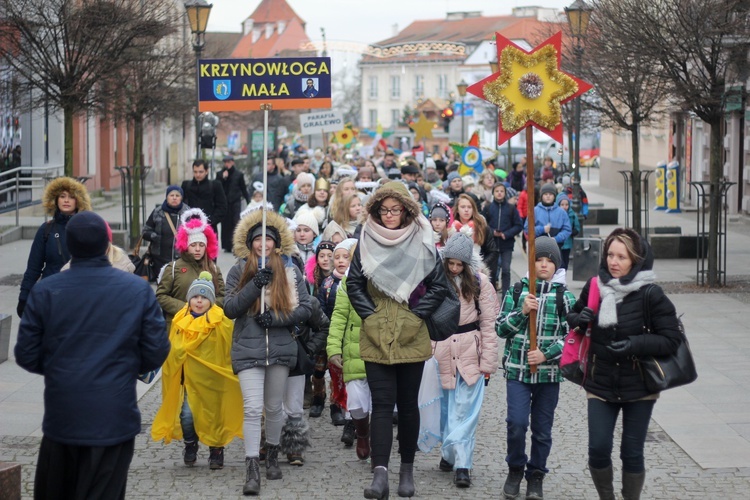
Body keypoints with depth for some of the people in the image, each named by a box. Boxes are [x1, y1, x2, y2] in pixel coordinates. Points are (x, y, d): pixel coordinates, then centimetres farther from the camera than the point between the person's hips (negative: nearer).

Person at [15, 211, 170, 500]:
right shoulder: (138, 290, -5)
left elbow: (26, 356, -2)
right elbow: (156, 353, -4)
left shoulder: (44, 292, -5)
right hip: (114, 419, -1)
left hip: (61, 418, 1)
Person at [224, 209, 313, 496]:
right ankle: (252, 470, -10)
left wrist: (276, 318, -13)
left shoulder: (290, 271, 4)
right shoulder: (239, 271, 2)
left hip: (280, 348, 2)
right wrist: (255, 285, -18)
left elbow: (305, 308, 1)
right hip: (248, 350, -2)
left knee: (274, 407, 14)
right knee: (253, 409, -11)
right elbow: (229, 309, -6)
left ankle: (272, 457, 34)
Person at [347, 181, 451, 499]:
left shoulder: (422, 243, 3)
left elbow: (439, 287, 3)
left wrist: (416, 315, -5)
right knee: (382, 404, -6)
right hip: (375, 338, 0)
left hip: (411, 338, 0)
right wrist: (369, 315, -3)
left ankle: (407, 469, 20)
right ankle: (380, 473, -13)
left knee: (408, 403, 8)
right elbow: (354, 285, 7)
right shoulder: (367, 243, 4)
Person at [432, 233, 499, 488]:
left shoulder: (479, 283, -5)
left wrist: (488, 361, -7)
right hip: (441, 350, 2)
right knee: (445, 406, 12)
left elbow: (489, 324, -4)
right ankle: (449, 453, 26)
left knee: (465, 410, -4)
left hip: (470, 352, -2)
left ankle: (462, 464, -6)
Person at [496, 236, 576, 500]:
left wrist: (546, 354, -14)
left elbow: (571, 336, -1)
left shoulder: (565, 297, 1)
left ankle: (536, 476, 23)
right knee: (516, 422, -11)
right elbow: (501, 328, 4)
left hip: (549, 372, 0)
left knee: (542, 429, 6)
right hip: (517, 369, 0)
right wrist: (522, 312, -12)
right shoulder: (517, 291, 5)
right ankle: (515, 469, 12)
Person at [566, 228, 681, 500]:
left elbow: (671, 339, -11)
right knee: (598, 450, -3)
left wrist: (637, 344, -25)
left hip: (638, 386, -3)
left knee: (632, 453, 5)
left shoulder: (650, 294, -11)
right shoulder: (594, 287, 1)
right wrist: (578, 319, -7)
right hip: (600, 384, 3)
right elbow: (573, 316, 17)